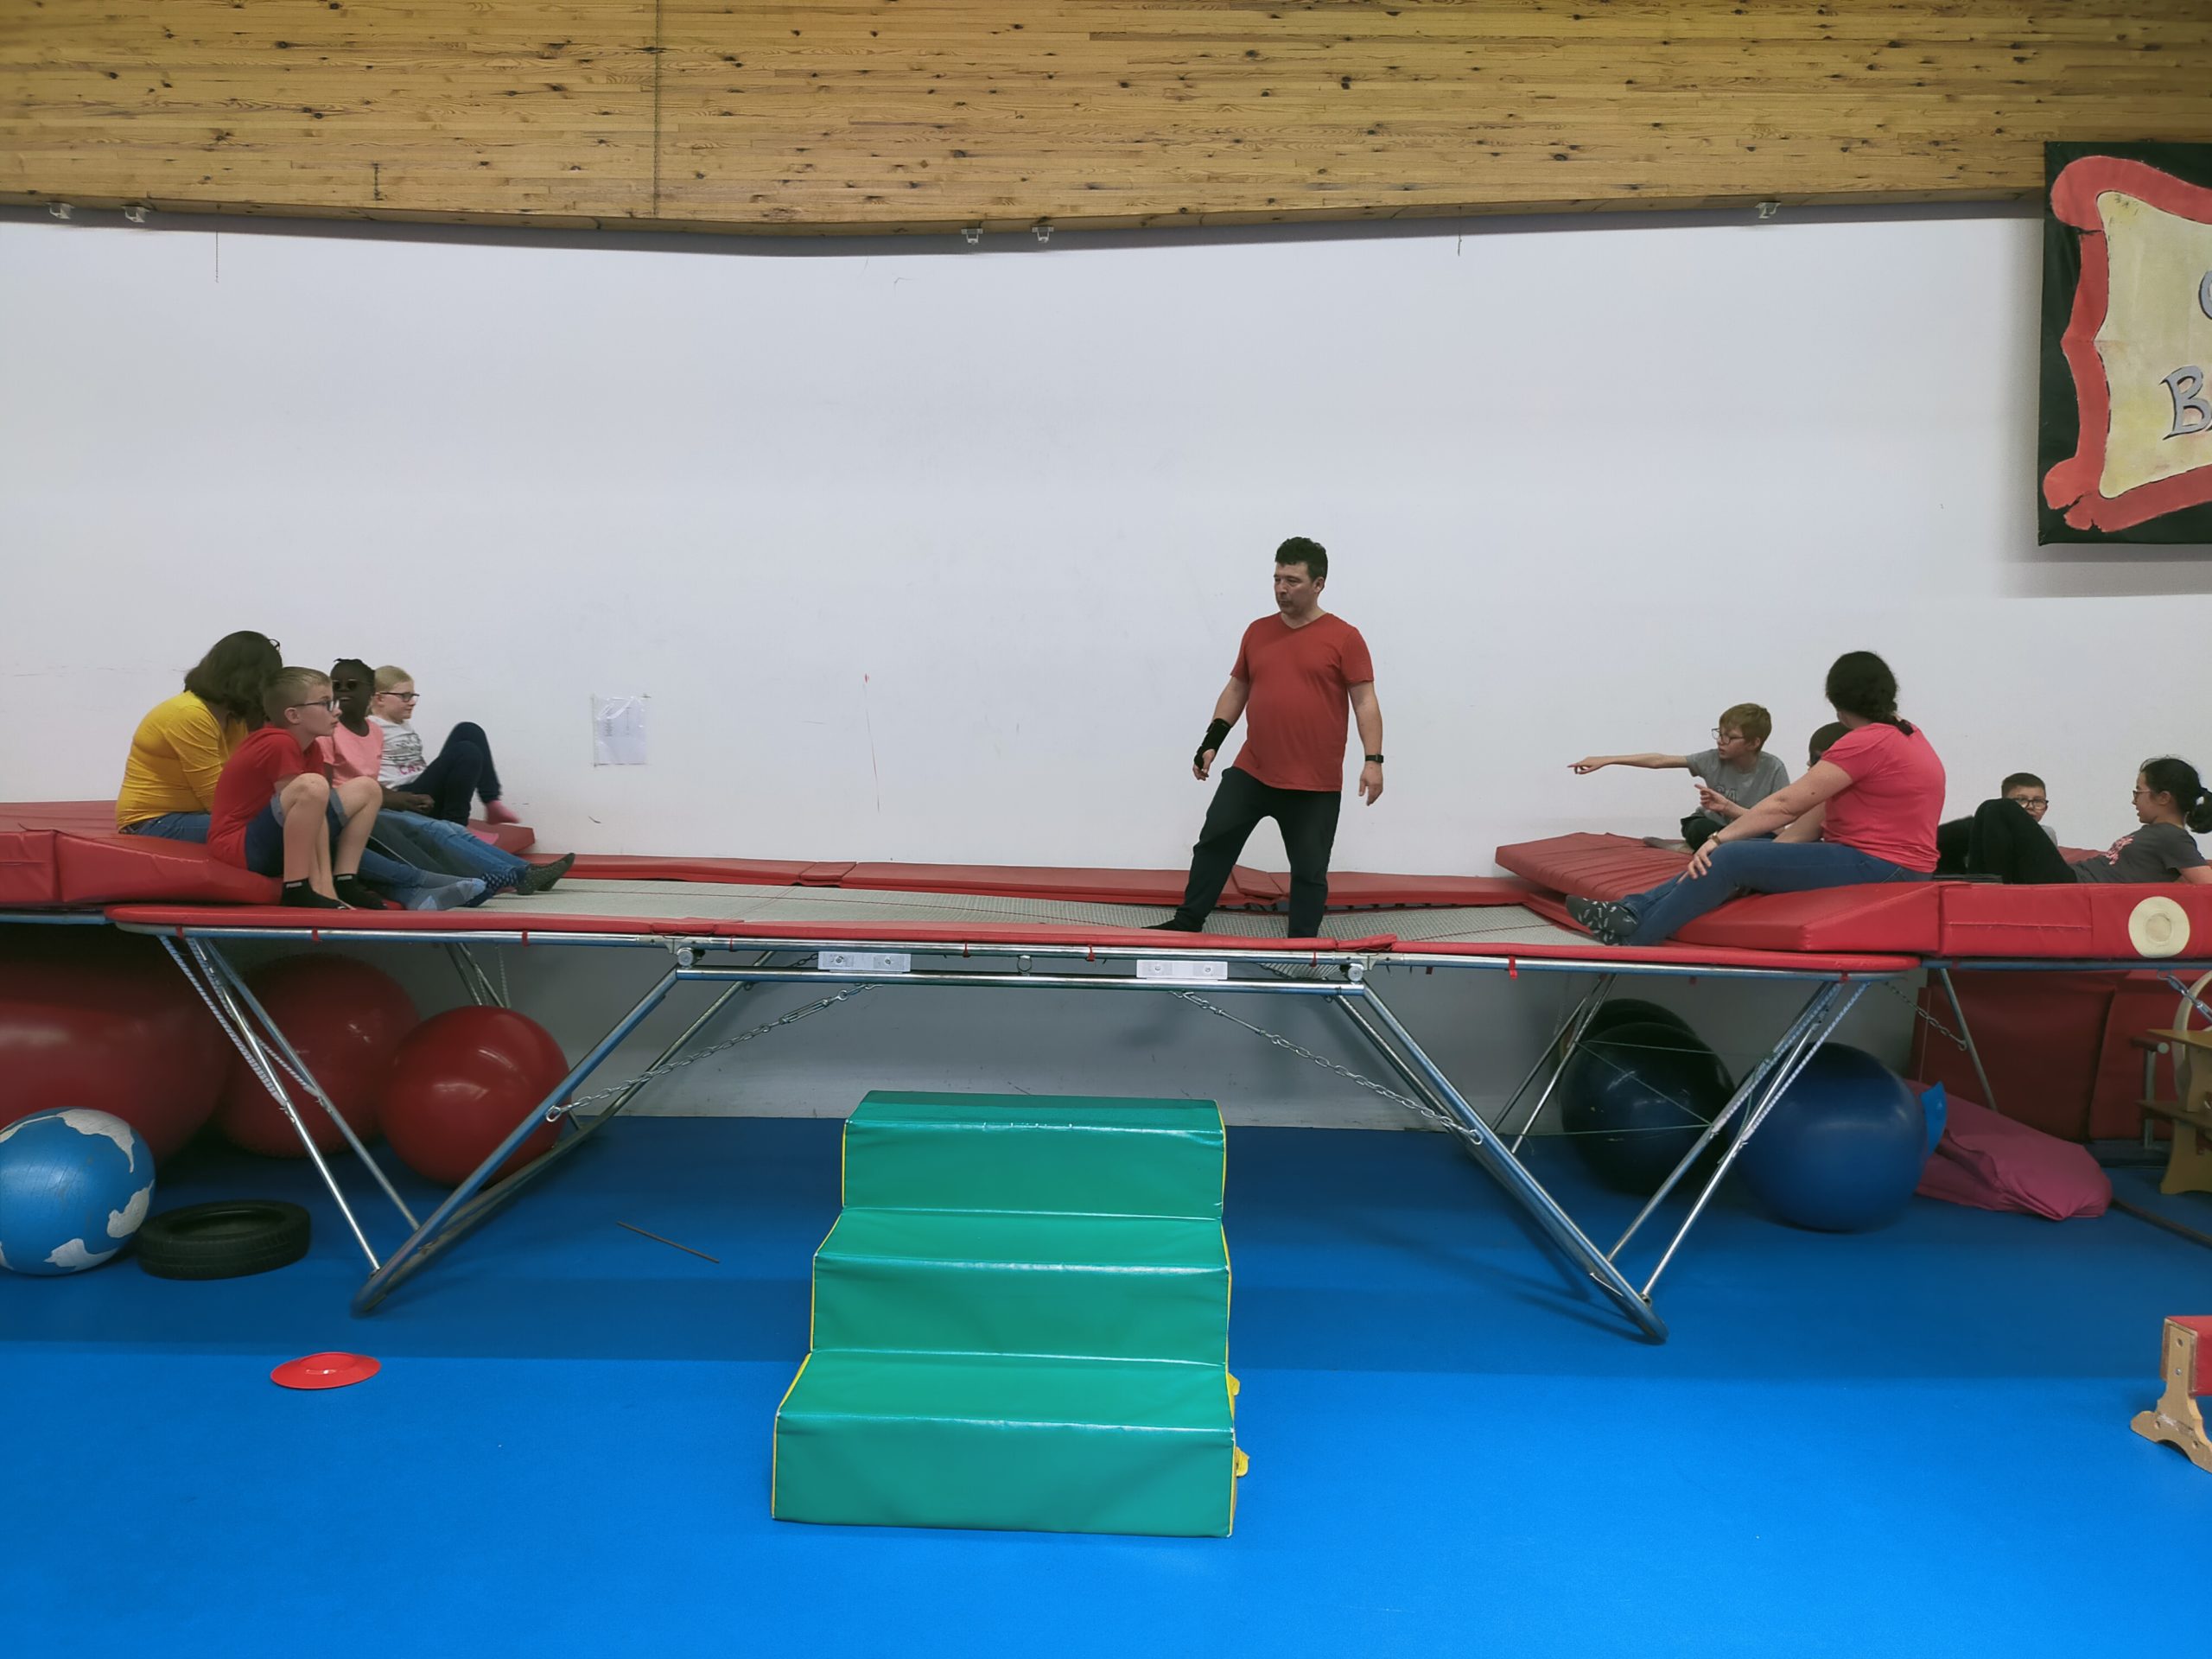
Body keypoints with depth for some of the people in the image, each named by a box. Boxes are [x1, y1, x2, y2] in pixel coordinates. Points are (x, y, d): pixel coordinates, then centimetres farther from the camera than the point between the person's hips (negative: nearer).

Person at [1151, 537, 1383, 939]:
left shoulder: (1344, 638, -5)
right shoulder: (1257, 632, 8)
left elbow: (1365, 701, -7)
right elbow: (1236, 689, 16)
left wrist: (1373, 759, -16)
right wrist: (1212, 740, 9)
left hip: (1316, 785, -4)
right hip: (1251, 771, 4)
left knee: (1309, 871, 5)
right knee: (1214, 842, 7)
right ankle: (1187, 924, 22)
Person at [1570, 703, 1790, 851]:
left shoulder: (1773, 769, -19)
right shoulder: (1714, 759, -14)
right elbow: (1659, 761, -15)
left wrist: (1728, 807, -34)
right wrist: (1605, 760, -19)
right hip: (1713, 828, -1)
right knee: (1698, 829, -36)